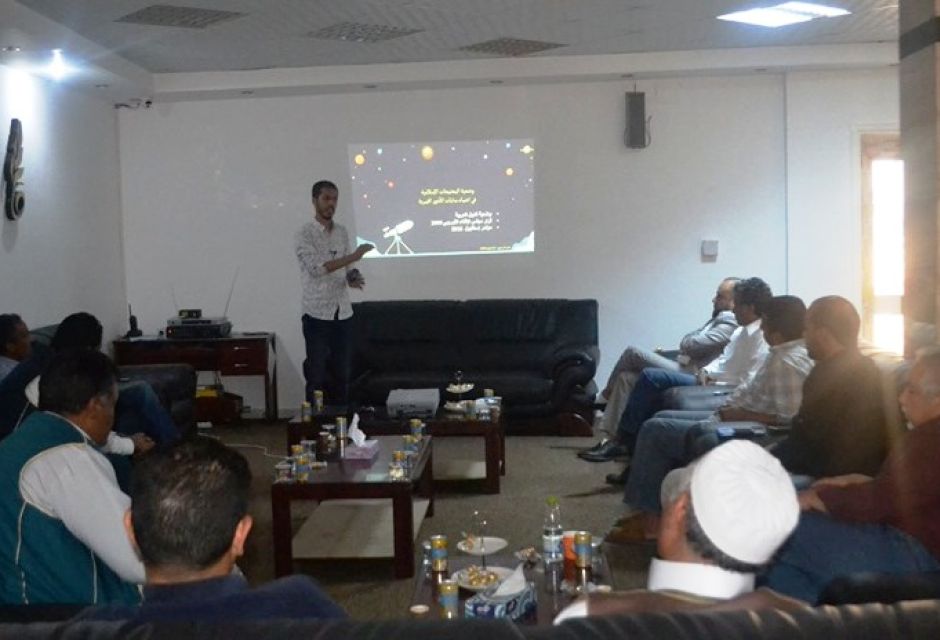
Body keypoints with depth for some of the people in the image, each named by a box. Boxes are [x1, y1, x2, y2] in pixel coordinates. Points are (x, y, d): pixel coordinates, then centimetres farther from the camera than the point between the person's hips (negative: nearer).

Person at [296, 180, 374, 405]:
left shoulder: (342, 232, 11)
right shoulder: (304, 234, -9)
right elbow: (316, 268, -22)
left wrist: (353, 278, -5)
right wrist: (353, 257, -26)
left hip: (342, 313, 6)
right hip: (317, 315, -5)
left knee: (342, 373, 11)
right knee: (316, 375, 0)